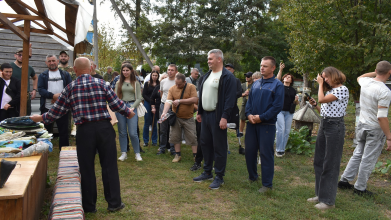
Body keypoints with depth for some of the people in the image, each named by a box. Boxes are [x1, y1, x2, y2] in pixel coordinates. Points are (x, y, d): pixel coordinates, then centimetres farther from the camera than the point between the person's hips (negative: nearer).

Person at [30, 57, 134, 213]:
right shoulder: (100, 83, -1)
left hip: (84, 130, 1)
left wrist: (41, 118, 25)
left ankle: (89, 206, 22)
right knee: (109, 166, 8)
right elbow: (116, 103, 0)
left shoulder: (70, 88, 3)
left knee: (87, 169, 11)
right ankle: (114, 203, 15)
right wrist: (128, 112, 19)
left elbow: (57, 110, 8)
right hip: (104, 128, -1)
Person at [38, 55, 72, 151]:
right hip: (47, 108, 0)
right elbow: (40, 89, -3)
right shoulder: (42, 75, 9)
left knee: (64, 131, 4)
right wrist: (53, 96, -18)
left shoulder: (65, 74, 10)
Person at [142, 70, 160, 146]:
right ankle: (145, 141, 14)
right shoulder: (147, 84, 2)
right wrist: (151, 102, -11)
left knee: (154, 123, 7)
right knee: (147, 123, 4)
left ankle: (154, 141, 16)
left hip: (156, 105, 0)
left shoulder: (159, 84, 2)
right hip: (148, 104, 0)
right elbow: (144, 95, 0)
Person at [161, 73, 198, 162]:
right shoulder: (172, 89, -3)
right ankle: (177, 155, 23)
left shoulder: (191, 87, -9)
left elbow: (195, 100, -19)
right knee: (175, 136, 8)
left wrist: (180, 101, -17)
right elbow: (168, 101, -12)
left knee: (192, 137, 2)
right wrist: (164, 112, -28)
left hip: (188, 118, -2)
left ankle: (195, 155, 12)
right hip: (176, 117, 3)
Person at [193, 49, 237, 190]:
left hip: (217, 116, -8)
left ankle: (219, 177, 11)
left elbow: (230, 99, -17)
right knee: (205, 144, 14)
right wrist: (199, 112, 17)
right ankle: (207, 172, 29)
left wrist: (224, 117, -22)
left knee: (219, 146, -1)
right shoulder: (207, 76, 16)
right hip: (205, 115, 9)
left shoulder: (228, 77, -11)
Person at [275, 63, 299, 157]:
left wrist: (296, 100, -5)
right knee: (281, 129, -12)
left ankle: (283, 149, 13)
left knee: (287, 131, 3)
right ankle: (278, 149, -3)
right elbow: (277, 79, -15)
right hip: (280, 111, -4)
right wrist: (281, 70, -25)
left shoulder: (293, 90, 15)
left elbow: (296, 103, 18)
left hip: (289, 112, 4)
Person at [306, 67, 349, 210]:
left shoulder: (343, 90, -10)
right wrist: (315, 105, 2)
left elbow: (322, 99, -18)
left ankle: (328, 200, 4)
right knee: (319, 162, 13)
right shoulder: (330, 91, 17)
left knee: (330, 164, -4)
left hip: (334, 127, -9)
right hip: (323, 125, 9)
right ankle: (320, 194, 24)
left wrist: (320, 84, -6)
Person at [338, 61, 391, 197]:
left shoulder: (366, 82, -2)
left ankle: (345, 180, 26)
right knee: (368, 159, 5)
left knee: (358, 154, 20)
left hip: (362, 124, 7)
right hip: (375, 129, -7)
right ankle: (360, 188, 16)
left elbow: (360, 77, 26)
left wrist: (376, 73, 22)